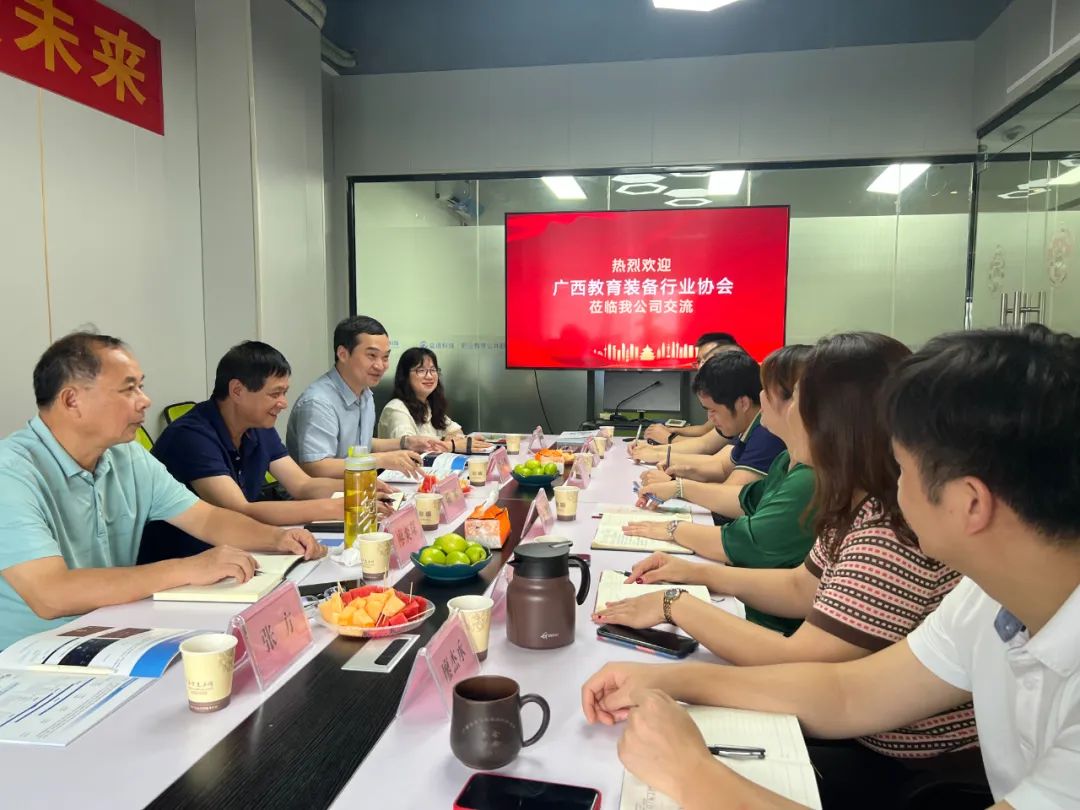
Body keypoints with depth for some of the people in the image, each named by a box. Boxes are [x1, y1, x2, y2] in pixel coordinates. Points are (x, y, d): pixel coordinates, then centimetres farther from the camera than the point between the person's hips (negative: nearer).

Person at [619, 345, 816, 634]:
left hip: (777, 628, -9)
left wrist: (674, 530, -10)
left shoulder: (812, 480, -29)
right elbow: (748, 501, 21)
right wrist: (681, 488, 16)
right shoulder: (791, 462, 6)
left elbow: (744, 545, -26)